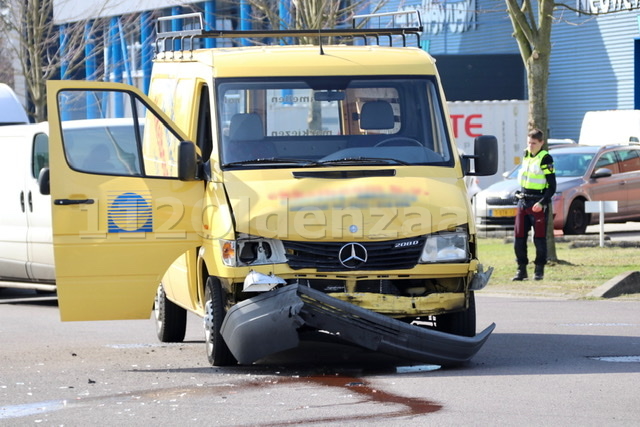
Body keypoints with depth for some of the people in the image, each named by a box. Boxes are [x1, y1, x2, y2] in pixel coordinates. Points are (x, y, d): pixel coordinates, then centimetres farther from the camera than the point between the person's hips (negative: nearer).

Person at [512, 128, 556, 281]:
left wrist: (542, 203, -19)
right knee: (519, 238, 2)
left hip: (538, 204, -6)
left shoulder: (545, 159, -9)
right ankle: (521, 269, 10)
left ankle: (539, 270, 6)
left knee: (539, 238, -2)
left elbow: (552, 186, -11)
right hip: (523, 202, 6)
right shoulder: (526, 155, 11)